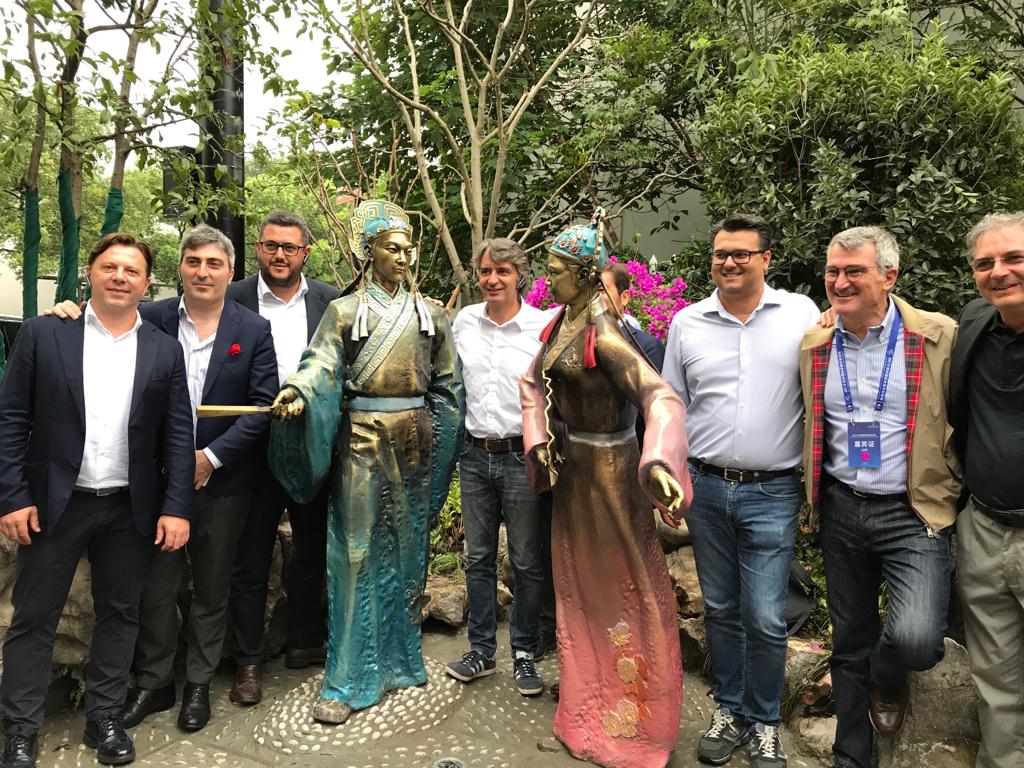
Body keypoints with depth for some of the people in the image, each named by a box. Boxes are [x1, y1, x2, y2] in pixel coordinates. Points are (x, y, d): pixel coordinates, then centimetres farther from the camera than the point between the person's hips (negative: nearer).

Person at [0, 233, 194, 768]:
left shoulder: (164, 351, 2)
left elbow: (178, 435, 0)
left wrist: (175, 507, -5)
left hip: (131, 508, 2)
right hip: (54, 502, -1)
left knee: (119, 614, 12)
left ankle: (104, 719, 29)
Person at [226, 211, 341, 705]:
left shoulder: (329, 301, 4)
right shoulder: (233, 299, -1)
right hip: (254, 445, -2)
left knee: (313, 549, 16)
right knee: (250, 557, 8)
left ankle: (306, 642, 34)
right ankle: (248, 660, 24)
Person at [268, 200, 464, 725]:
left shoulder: (430, 315, 8)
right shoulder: (344, 311, 2)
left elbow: (447, 385, 10)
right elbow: (321, 364, -13)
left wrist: (440, 448, 6)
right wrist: (295, 390, -34)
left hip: (415, 443, 3)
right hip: (362, 442, -2)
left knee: (408, 548, 11)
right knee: (356, 554, -1)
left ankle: (399, 658, 28)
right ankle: (348, 679, 10)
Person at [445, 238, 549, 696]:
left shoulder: (543, 326, -8)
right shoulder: (464, 321, 5)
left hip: (521, 456, -4)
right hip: (475, 455, 4)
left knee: (527, 562, 7)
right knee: (478, 558, 14)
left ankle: (524, 654, 24)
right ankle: (481, 650, 29)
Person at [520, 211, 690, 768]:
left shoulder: (603, 336, -23)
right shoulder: (561, 323, 3)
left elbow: (661, 397, -33)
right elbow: (534, 382, 14)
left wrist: (659, 464, -48)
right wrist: (540, 442, 2)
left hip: (607, 467, -9)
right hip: (572, 464, 9)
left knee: (618, 582, 8)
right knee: (577, 578, 22)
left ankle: (630, 712, 31)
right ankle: (588, 696, 45)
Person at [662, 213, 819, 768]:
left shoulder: (801, 314, -1)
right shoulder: (687, 322, 4)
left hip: (771, 493, -2)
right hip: (705, 488, 2)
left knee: (764, 618, 2)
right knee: (720, 609, 15)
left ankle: (763, 722, 25)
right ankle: (729, 710, 33)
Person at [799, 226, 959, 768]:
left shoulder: (939, 337, -7)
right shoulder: (814, 345, 2)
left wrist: (952, 484, -4)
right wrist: (811, 495, 11)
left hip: (914, 511, -3)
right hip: (840, 510, 3)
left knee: (915, 639, -21)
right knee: (849, 642, 14)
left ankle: (886, 680, 17)